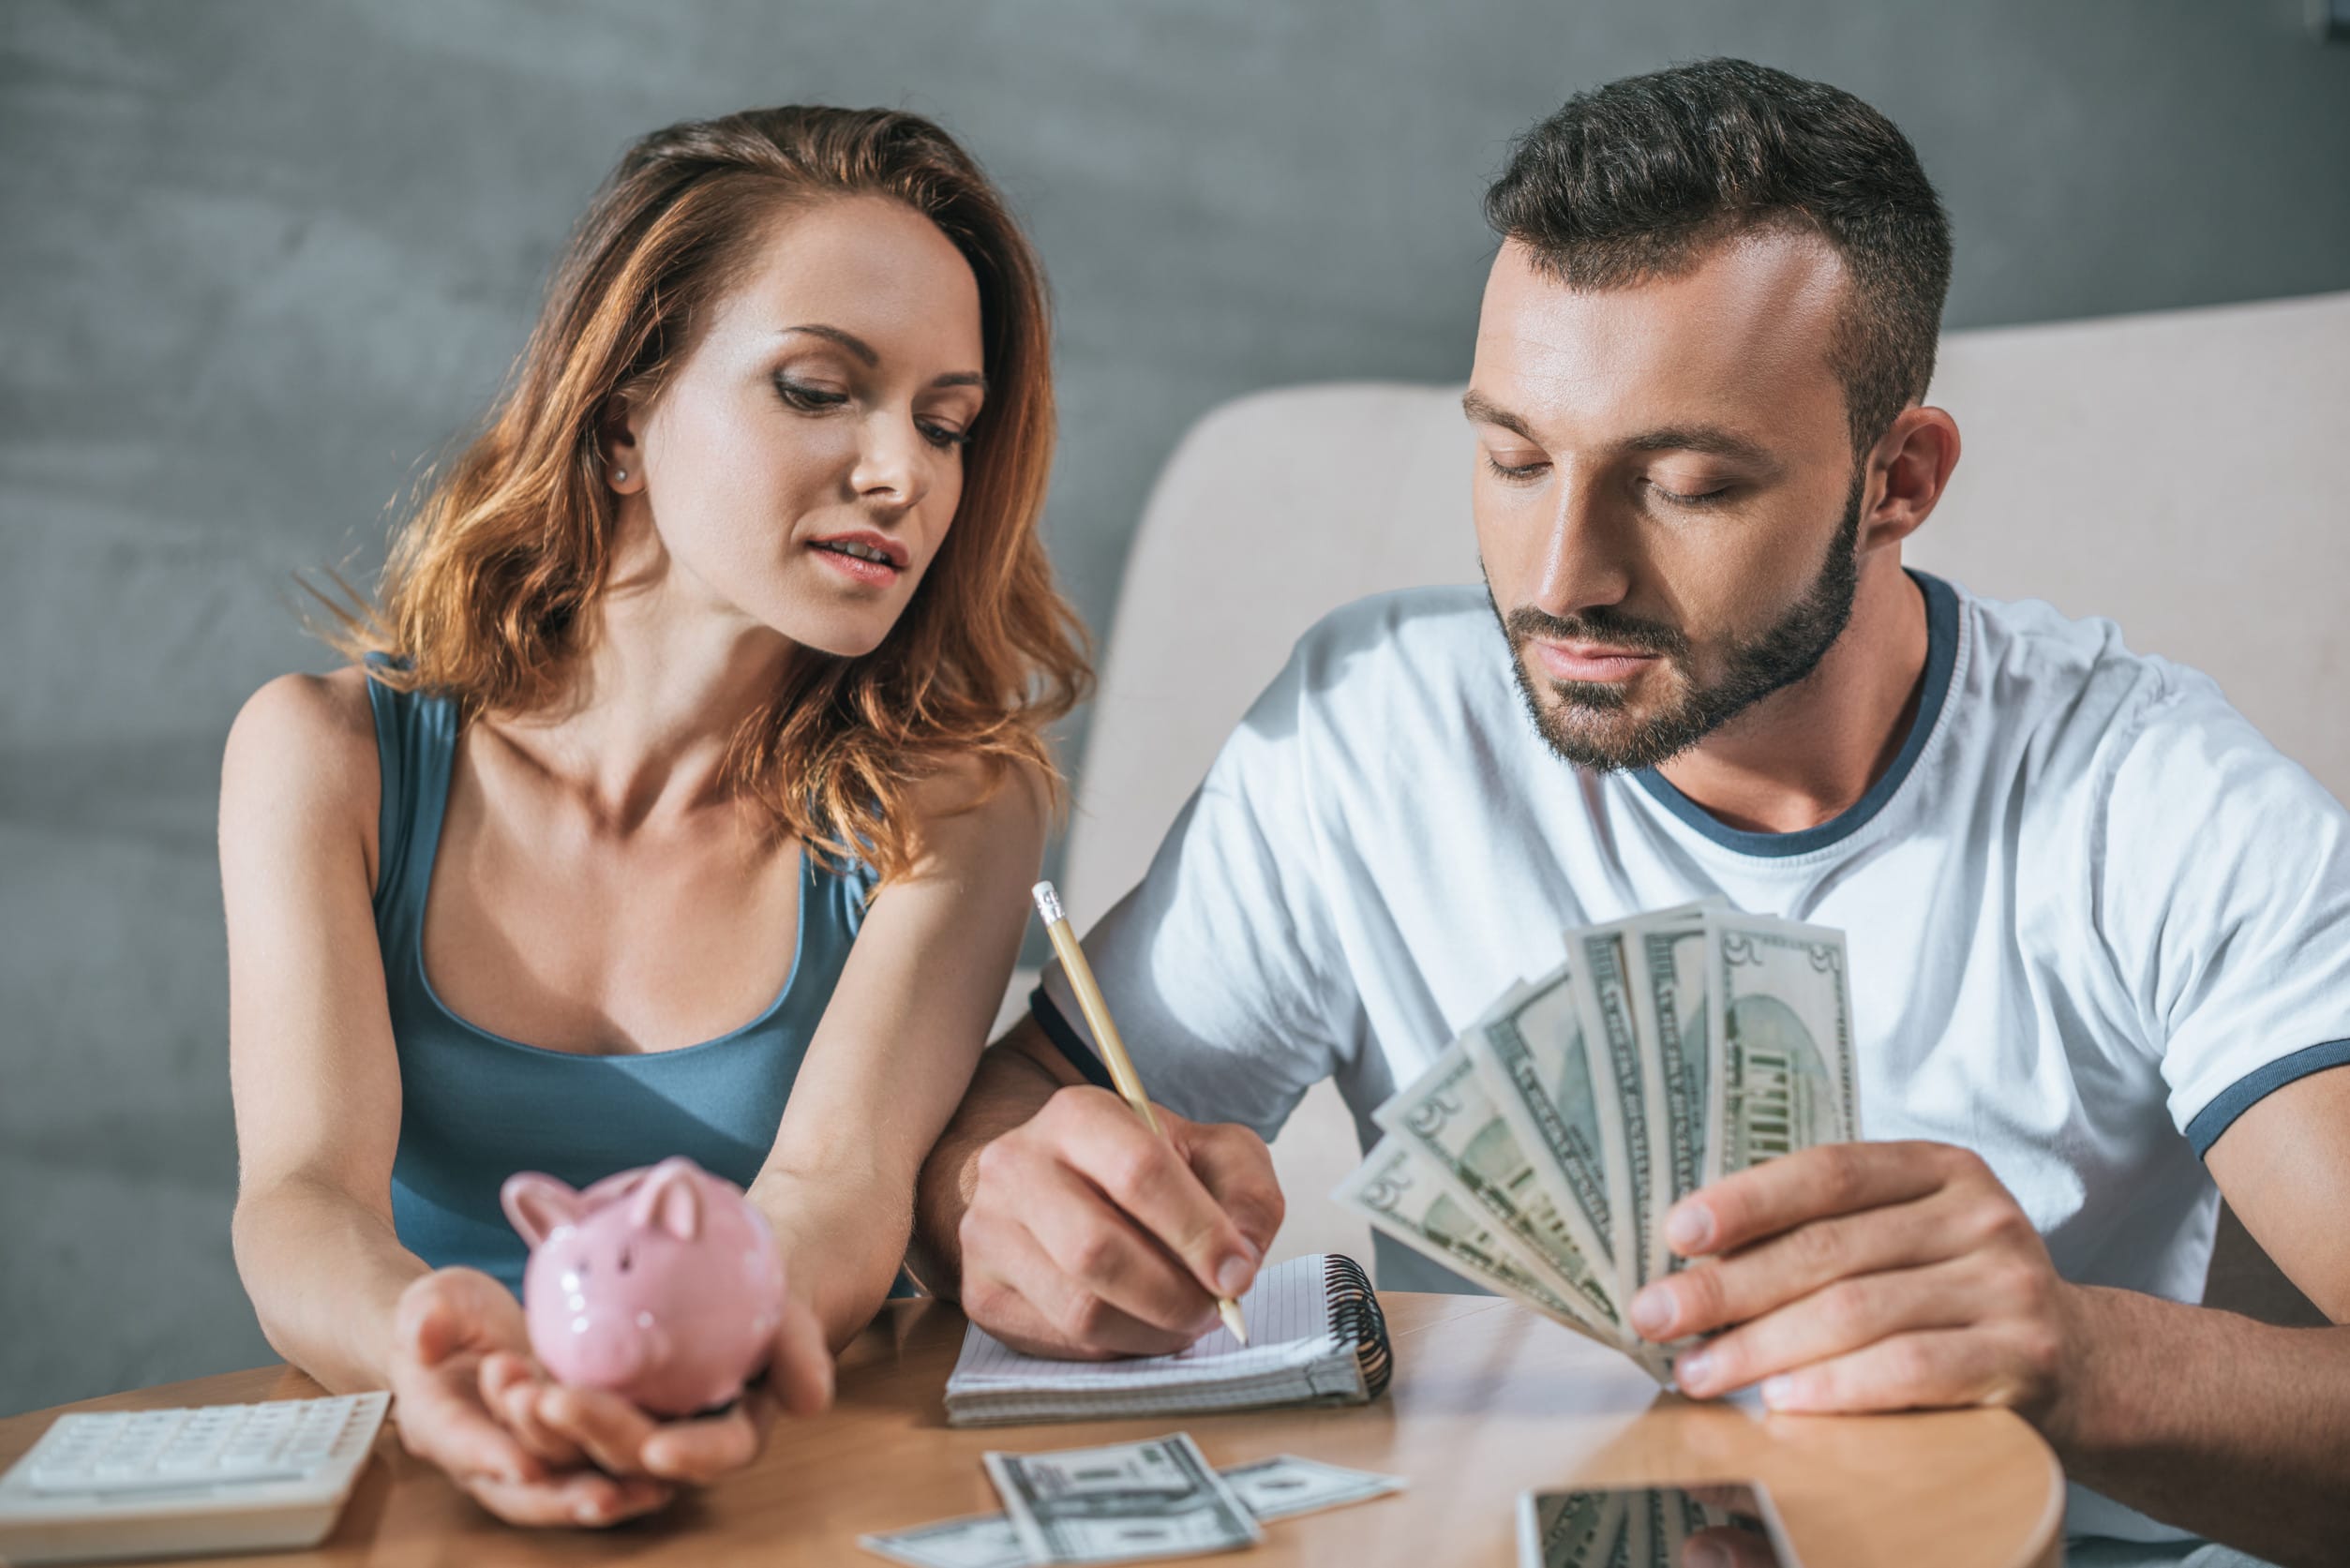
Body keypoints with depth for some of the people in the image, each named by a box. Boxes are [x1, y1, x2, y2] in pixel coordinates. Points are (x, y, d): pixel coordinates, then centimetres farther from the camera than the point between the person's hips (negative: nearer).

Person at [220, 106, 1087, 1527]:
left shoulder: (953, 801, -2)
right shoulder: (329, 755, -1)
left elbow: (837, 1187, -16)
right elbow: (305, 1195, -13)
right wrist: (431, 1347, -36)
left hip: (787, 1483, 0)